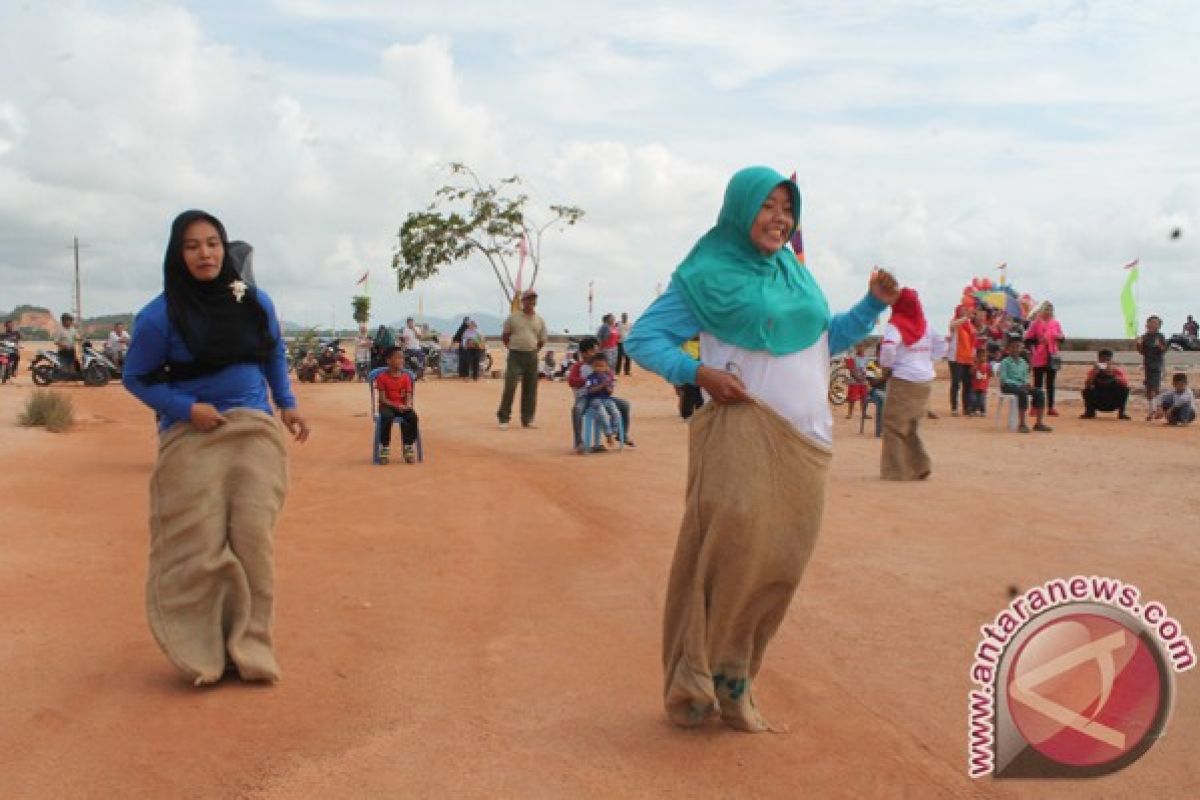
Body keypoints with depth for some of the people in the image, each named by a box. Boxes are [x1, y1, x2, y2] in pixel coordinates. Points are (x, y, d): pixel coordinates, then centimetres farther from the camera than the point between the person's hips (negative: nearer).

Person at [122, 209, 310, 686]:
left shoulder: (254, 302, 2)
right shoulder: (159, 316, -8)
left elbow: (275, 354, 20)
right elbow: (136, 378, 1)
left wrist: (286, 404, 9)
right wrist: (186, 409, -13)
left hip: (255, 431, 3)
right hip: (192, 438, -2)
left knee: (253, 538, -1)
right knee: (199, 548, -4)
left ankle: (251, 649, 9)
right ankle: (204, 654, 9)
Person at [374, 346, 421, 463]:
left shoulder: (406, 377, 7)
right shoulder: (382, 377, -4)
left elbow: (408, 396, 4)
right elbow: (382, 399, -9)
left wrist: (408, 405, -19)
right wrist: (397, 406, -22)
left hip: (403, 407, 3)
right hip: (387, 406, -3)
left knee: (413, 416, -28)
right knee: (387, 417, -37)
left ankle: (408, 447, -13)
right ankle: (384, 448, -21)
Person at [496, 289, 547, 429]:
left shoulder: (540, 321, 9)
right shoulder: (513, 317, 2)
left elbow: (542, 341, 16)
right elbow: (504, 336, 8)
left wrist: (532, 351, 9)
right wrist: (513, 348, 5)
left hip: (532, 357, 3)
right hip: (515, 356, -3)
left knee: (530, 388, 5)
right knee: (510, 386, -9)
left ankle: (527, 419, 12)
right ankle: (504, 418, -2)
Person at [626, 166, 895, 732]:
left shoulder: (794, 272, 17)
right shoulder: (707, 276, -1)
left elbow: (824, 339, 28)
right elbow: (641, 338, -2)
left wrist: (873, 305, 14)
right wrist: (697, 373, -16)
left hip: (805, 441, 6)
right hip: (742, 432, -6)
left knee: (779, 563, 5)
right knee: (732, 552, -17)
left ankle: (734, 682, 17)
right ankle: (701, 679, -3)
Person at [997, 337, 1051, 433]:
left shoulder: (1023, 362, 15)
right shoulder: (1005, 362, -4)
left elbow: (1025, 377, 17)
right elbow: (1004, 379, -14)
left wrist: (1027, 383, -8)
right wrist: (1019, 384, -22)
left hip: (1021, 385, 6)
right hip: (1008, 386, -6)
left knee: (1039, 392, -18)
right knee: (1023, 392, -36)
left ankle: (1039, 423, -17)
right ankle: (1022, 424, -34)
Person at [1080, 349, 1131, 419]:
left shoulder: (1117, 370, -10)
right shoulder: (1093, 371, -9)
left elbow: (1125, 383, -28)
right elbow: (1087, 385, -24)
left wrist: (1112, 375, -39)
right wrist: (1094, 373, -36)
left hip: (1114, 403, 0)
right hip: (1098, 404, 0)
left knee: (1125, 389, -24)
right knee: (1087, 391, -25)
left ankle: (1121, 413, -13)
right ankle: (1089, 412, -5)